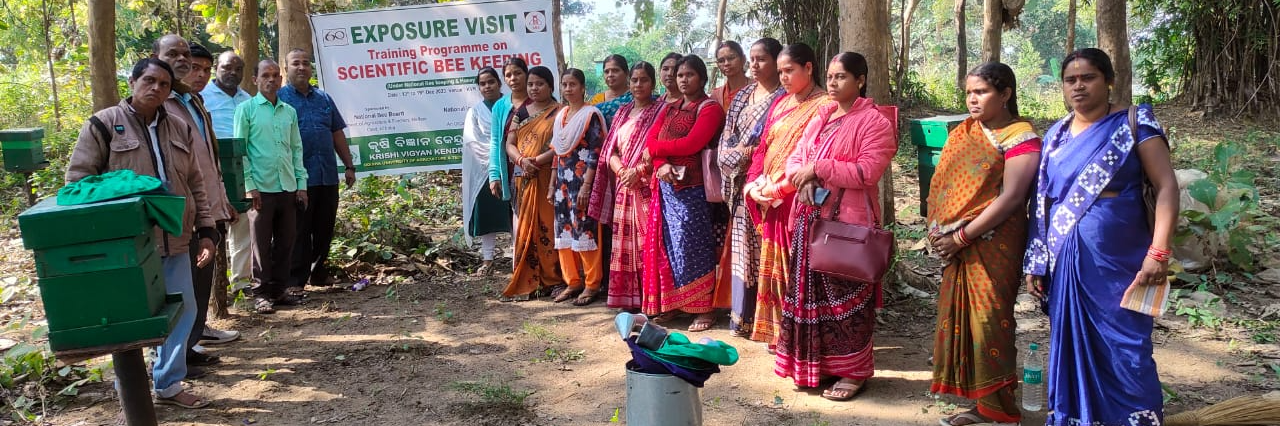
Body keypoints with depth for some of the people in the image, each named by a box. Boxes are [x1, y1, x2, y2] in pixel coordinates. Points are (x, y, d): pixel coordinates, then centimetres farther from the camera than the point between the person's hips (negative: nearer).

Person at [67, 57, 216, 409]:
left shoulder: (180, 130, 12)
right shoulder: (104, 124, -4)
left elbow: (195, 185, 15)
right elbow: (77, 181, -3)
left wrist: (206, 231, 7)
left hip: (175, 242, 5)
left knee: (182, 311, 10)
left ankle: (168, 385, 26)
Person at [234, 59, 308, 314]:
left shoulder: (289, 111, 13)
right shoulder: (246, 109, 0)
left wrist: (301, 184, 8)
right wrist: (249, 186, -11)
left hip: (288, 188, 5)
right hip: (261, 188, -4)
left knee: (286, 241, 8)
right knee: (261, 243, 1)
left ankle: (279, 290, 19)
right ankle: (261, 294, 10)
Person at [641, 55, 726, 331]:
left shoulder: (710, 108, -3)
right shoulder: (669, 108, 19)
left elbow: (690, 144, -16)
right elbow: (650, 139, 7)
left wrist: (655, 148, -4)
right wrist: (661, 164, -13)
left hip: (691, 186, -7)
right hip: (665, 184, 7)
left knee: (693, 245, -6)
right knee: (668, 243, 8)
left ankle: (705, 309, 2)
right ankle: (672, 303, 18)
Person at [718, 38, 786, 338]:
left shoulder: (784, 97, -4)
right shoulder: (742, 97, 17)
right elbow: (726, 140, 13)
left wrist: (749, 152, -10)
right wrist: (739, 155, -5)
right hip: (742, 184, 7)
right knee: (742, 249, 8)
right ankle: (743, 316, 16)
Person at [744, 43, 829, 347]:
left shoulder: (824, 106, -8)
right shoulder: (780, 104, 16)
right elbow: (763, 148, 15)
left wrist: (778, 188, -16)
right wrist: (754, 184, 0)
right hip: (771, 203, 8)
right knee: (774, 267, 12)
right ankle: (777, 331, 22)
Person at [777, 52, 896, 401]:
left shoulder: (874, 122, -8)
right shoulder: (820, 117, 15)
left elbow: (867, 172, -18)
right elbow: (795, 156, 14)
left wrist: (817, 168, -19)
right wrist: (802, 177, -9)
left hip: (848, 221, -7)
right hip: (812, 218, 7)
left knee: (845, 294, 0)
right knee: (811, 290, 11)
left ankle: (853, 370, 12)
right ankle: (815, 363, 24)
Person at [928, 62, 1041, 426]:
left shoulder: (1020, 138, -9)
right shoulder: (963, 133, 12)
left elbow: (1011, 197, -18)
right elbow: (943, 183, 11)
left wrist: (961, 236, -17)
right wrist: (937, 229, -4)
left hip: (993, 244, -7)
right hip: (956, 244, 7)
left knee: (988, 321, -3)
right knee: (961, 318, 9)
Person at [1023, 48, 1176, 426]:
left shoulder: (1134, 123, -3)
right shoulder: (1055, 135, 10)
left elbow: (1166, 187, -9)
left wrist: (1158, 252, -19)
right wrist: (1035, 263, 8)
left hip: (1117, 261, -4)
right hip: (1064, 261, 4)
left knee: (1124, 351, -1)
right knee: (1071, 347, 11)